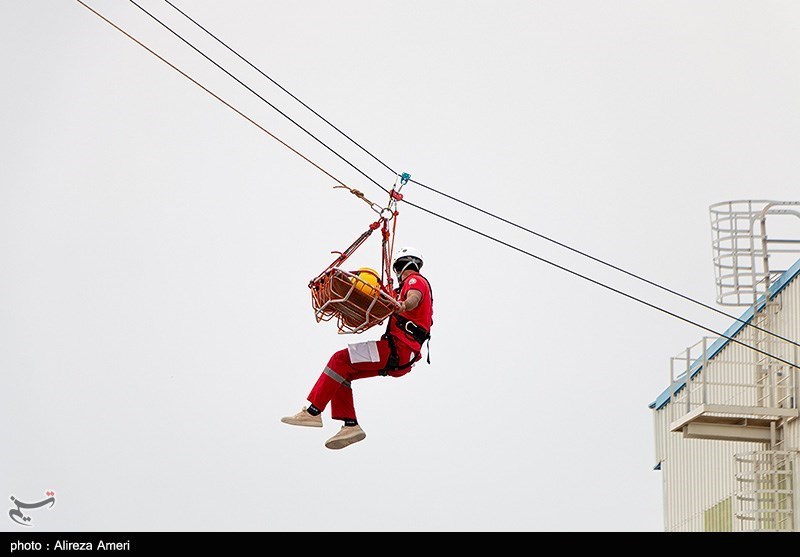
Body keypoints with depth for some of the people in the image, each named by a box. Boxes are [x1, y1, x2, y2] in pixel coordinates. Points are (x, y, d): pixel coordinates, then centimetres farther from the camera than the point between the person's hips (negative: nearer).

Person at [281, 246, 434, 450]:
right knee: (343, 372, 5)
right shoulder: (412, 284, 32)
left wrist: (404, 305, -43)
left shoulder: (414, 280, 1)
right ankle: (350, 425, -2)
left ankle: (313, 412, -21)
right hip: (401, 359, 10)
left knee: (341, 360, -17)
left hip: (399, 348, -10)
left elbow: (414, 298, -23)